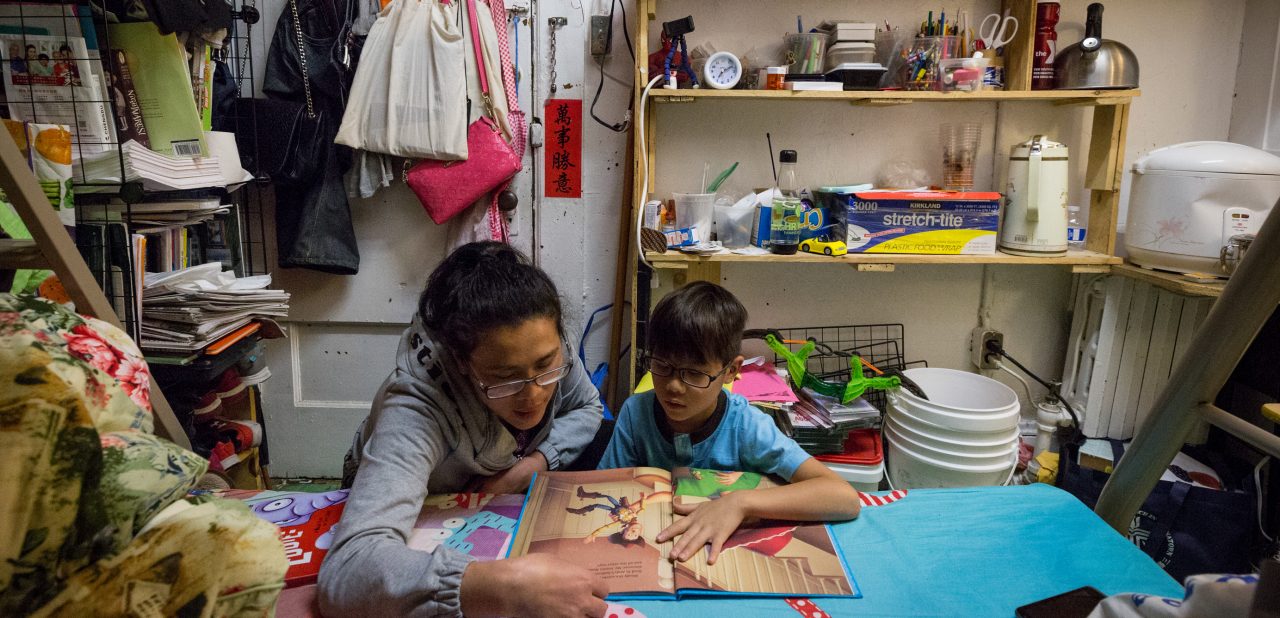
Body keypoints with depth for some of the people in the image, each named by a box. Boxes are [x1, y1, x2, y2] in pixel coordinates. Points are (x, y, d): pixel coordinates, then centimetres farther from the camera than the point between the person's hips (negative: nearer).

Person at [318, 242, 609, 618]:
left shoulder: (541, 350, -27)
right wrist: (505, 586, -64)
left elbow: (587, 407, -5)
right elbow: (348, 571, -53)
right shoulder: (418, 407, -41)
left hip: (499, 498, 4)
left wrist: (535, 463, -23)